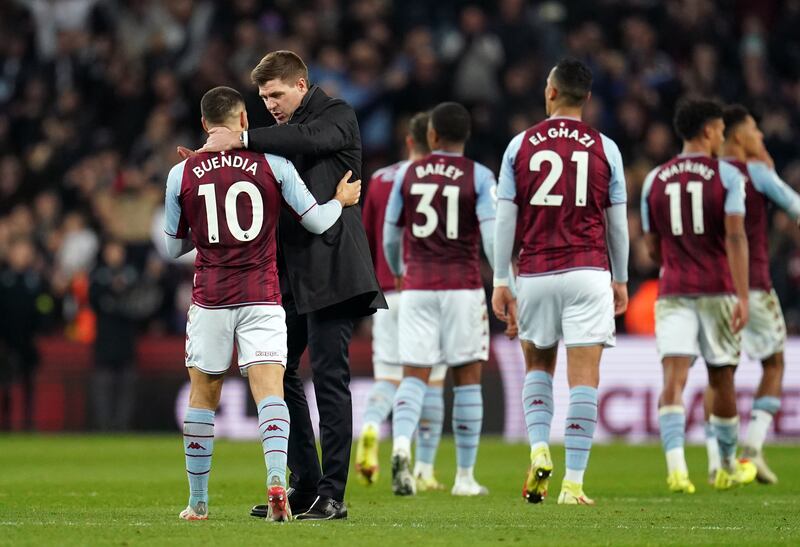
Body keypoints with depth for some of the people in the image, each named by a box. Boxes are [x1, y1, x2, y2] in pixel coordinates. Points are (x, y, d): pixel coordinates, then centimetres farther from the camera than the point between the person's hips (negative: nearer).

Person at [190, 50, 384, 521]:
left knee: (329, 377, -8)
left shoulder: (337, 115, -2)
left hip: (330, 266, -8)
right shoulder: (285, 131, 18)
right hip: (291, 270, 8)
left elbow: (310, 139, -24)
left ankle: (333, 494, -7)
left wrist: (242, 140, -27)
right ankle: (304, 484, 15)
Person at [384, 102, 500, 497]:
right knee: (467, 379, 8)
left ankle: (401, 445, -27)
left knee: (414, 376, 2)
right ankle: (465, 476, 10)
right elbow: (492, 235, -11)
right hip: (462, 287, -1)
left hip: (416, 288, 1)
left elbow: (390, 236, 13)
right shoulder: (478, 177, -2)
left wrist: (397, 272, 32)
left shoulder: (407, 175, 4)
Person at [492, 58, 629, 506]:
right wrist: (621, 279, 17)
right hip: (588, 272, -1)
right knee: (584, 377, -1)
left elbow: (505, 218, 2)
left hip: (536, 273, 1)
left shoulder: (521, 146, 2)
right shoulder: (604, 148, 2)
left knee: (538, 366, 20)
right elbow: (617, 222, 7)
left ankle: (539, 449, -1)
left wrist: (500, 281, 7)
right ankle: (574, 482, -6)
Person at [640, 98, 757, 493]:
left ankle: (675, 465, -30)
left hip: (672, 293, 2)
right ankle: (729, 467, 30)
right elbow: (735, 237, -13)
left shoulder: (654, 180, 8)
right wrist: (742, 295, -16)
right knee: (721, 380, 14)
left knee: (674, 379, -10)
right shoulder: (727, 175, -3)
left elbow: (653, 249, 12)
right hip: (717, 290, -1)